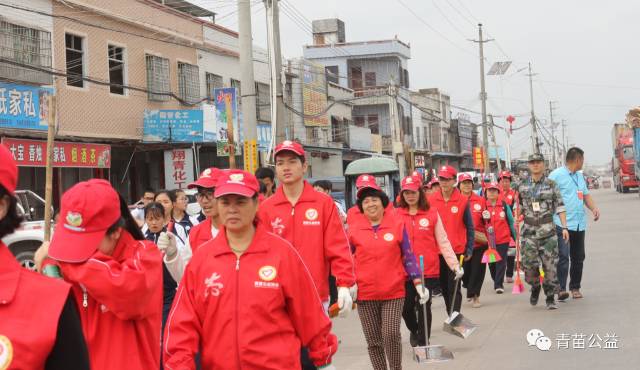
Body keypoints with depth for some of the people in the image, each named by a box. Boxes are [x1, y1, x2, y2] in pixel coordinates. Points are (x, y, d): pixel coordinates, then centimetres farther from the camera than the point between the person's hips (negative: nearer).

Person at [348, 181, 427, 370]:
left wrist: (418, 283, -2)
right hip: (365, 294, 1)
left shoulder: (397, 225, 1)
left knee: (391, 335, -10)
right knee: (373, 341, 6)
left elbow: (408, 256, 4)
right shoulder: (354, 230, 3)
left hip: (394, 291, -1)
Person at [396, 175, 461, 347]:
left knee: (424, 307, 2)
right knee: (406, 307, 5)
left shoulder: (432, 214, 2)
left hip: (428, 269, -1)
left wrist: (455, 264, -2)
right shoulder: (396, 215, 3)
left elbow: (443, 242, 3)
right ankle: (414, 331, 36)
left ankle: (423, 343, 16)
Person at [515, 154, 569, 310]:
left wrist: (564, 227, -8)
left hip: (548, 230, -1)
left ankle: (551, 298, 9)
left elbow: (560, 207, -1)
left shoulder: (551, 184, 1)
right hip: (529, 231, 1)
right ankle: (535, 287, 27)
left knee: (550, 265, -2)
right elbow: (518, 207, 15)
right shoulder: (522, 185, 6)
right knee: (529, 264, -2)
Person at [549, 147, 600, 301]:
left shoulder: (580, 176, 19)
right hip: (562, 224, -8)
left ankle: (575, 288, 21)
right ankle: (561, 289, -17)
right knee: (563, 256, -15)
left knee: (578, 258, 11)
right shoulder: (556, 175, -6)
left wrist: (594, 207, 4)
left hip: (579, 224, 8)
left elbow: (586, 194, 24)